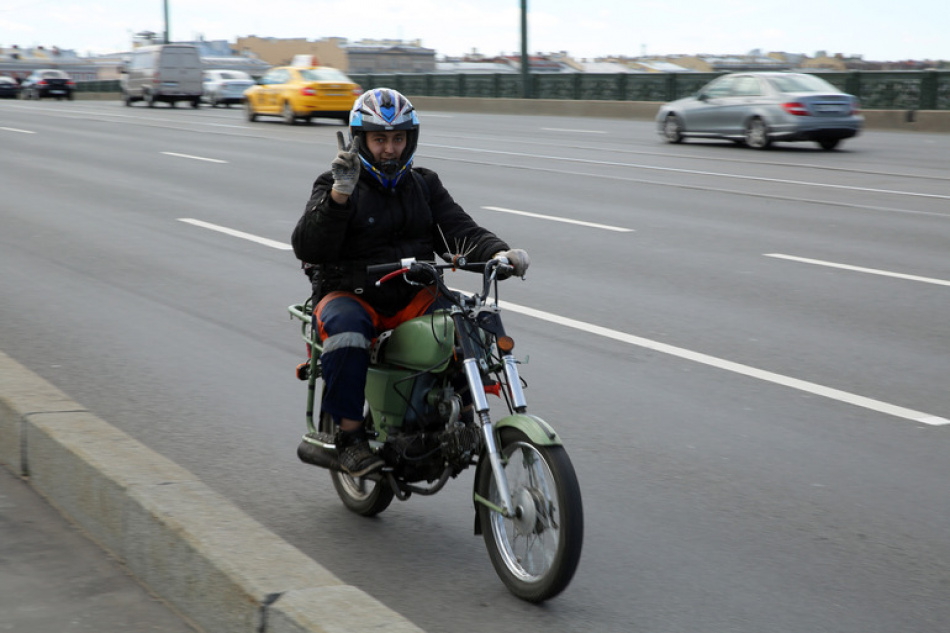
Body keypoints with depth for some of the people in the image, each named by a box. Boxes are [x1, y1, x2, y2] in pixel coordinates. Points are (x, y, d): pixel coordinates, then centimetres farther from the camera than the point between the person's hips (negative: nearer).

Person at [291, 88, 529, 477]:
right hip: (349, 295, -4)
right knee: (346, 329, -38)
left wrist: (498, 253, -18)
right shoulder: (335, 186, -2)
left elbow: (459, 230, 4)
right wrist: (339, 194, -29)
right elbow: (307, 248, -16)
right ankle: (349, 433, -24)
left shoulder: (424, 185, 14)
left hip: (412, 297, 5)